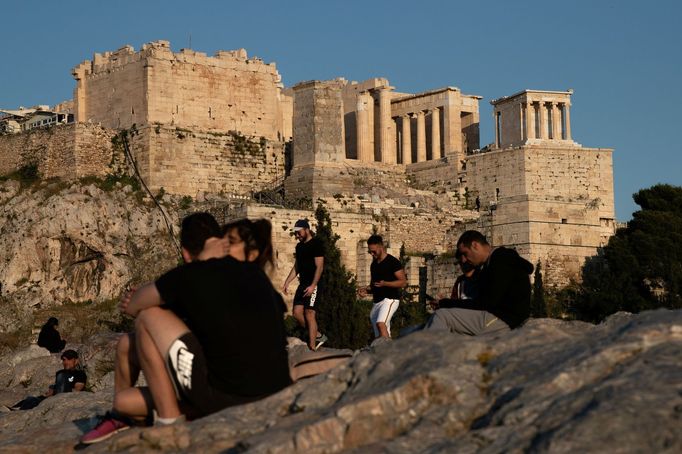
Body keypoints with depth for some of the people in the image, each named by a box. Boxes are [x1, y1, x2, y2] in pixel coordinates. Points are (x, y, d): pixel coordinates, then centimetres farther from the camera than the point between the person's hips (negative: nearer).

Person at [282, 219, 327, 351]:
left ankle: (312, 346, -6)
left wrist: (313, 285, -23)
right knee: (297, 313, 2)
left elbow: (319, 266, -15)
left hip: (312, 285, -8)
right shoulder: (299, 246, 16)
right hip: (302, 284, 8)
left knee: (309, 314, -10)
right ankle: (318, 335, 16)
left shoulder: (316, 244, -9)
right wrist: (287, 282, 14)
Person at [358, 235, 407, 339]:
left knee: (380, 324, -31)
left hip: (390, 299, -8)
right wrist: (366, 290, 6)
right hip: (377, 302, 8)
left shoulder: (393, 262, -6)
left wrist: (385, 283, -23)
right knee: (379, 336, 6)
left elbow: (403, 282, -11)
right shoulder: (374, 265, 18)